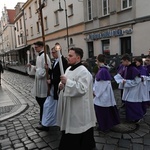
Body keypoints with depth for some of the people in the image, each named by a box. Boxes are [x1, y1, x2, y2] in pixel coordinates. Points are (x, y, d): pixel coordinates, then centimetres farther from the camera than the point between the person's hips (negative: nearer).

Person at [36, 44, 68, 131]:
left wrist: (51, 81, -17)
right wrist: (48, 69, -4)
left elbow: (61, 76, -24)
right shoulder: (55, 61, 11)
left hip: (59, 89, -9)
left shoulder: (63, 61, -18)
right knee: (48, 105, 14)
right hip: (53, 88, 9)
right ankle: (46, 125, 29)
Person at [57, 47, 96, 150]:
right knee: (69, 129, 20)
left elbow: (81, 89, -27)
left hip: (79, 109, -8)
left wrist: (67, 82, -28)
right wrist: (62, 85, -3)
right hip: (69, 107, 9)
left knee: (79, 136, 6)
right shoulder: (69, 69, 9)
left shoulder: (84, 72, -18)